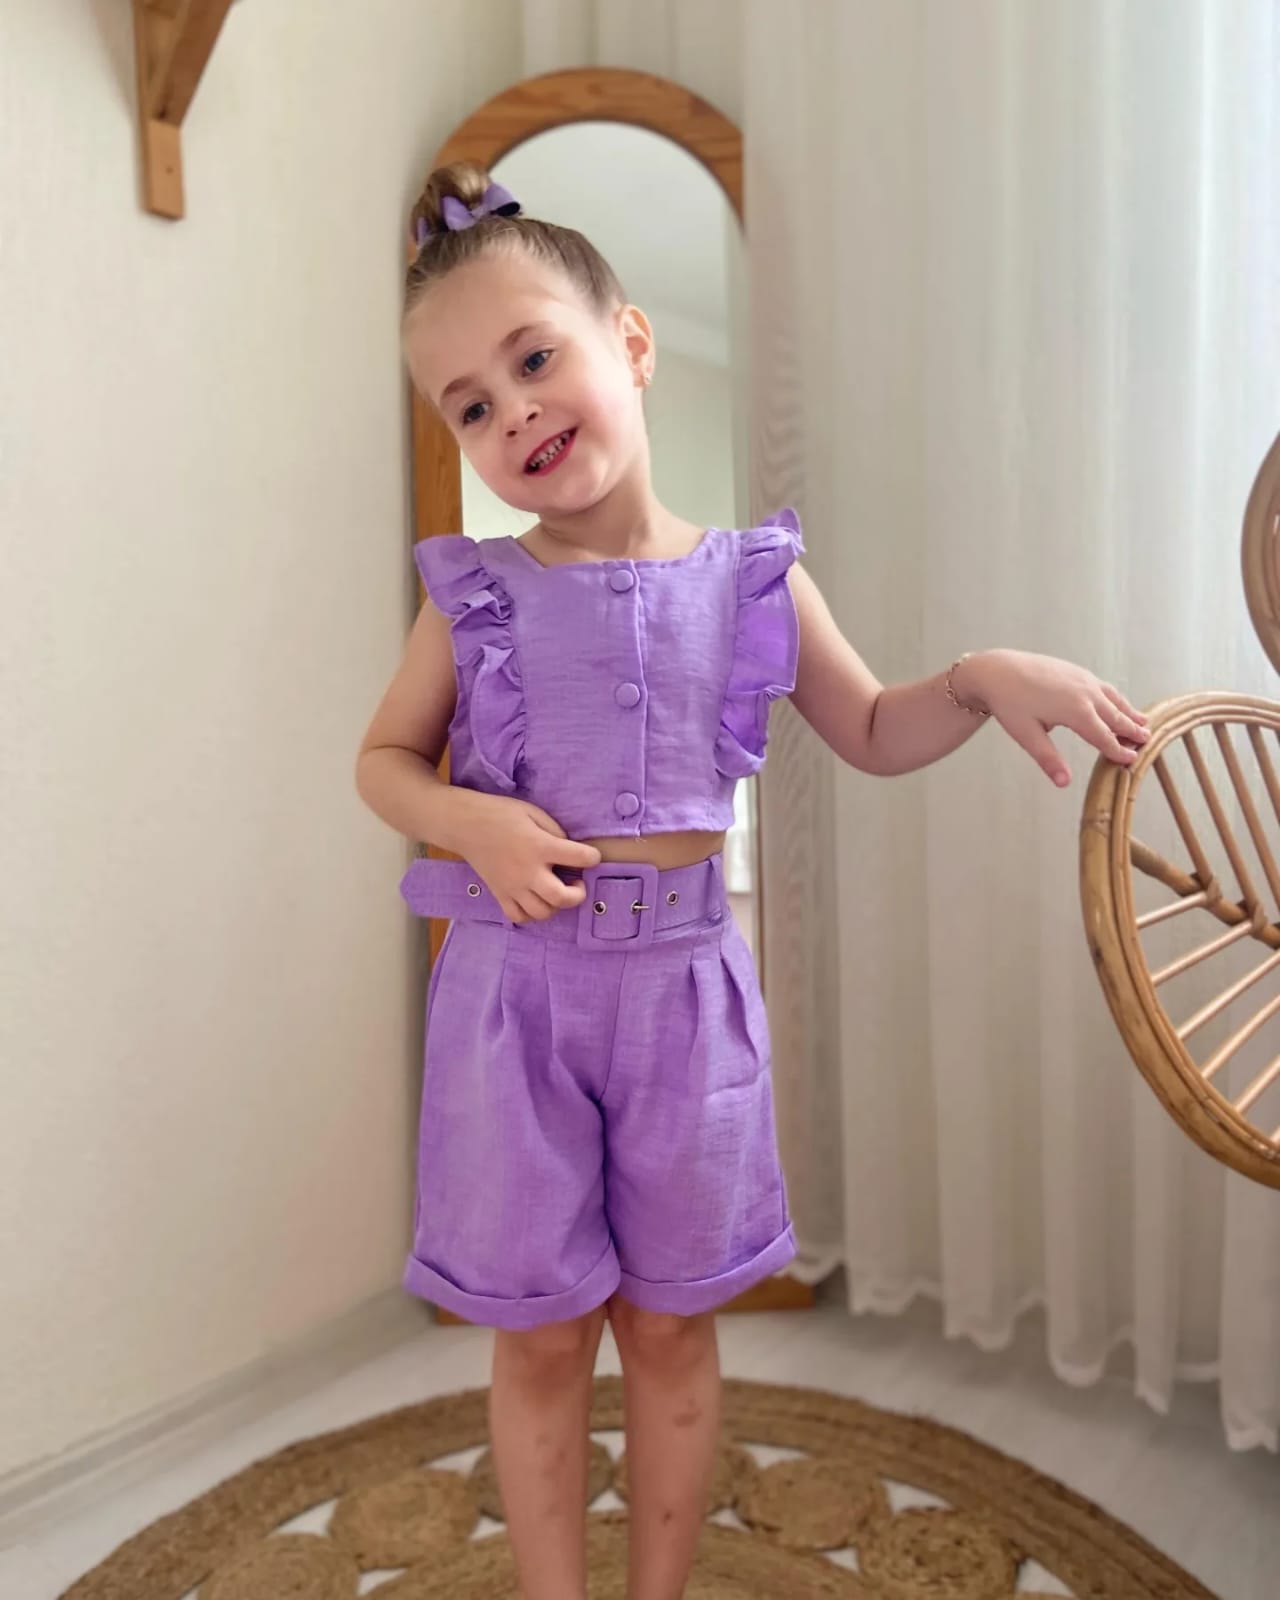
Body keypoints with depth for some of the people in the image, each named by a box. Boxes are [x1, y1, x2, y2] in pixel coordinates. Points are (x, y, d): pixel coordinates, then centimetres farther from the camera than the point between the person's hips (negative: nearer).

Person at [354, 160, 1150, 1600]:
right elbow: (383, 756, 7)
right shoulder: (476, 595, -2)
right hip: (518, 981, 0)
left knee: (671, 1322, 16)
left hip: (684, 982, 1)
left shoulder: (752, 579, 0)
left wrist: (985, 677, -7)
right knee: (541, 1336, 12)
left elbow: (874, 735, 11)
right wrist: (471, 824, -12)